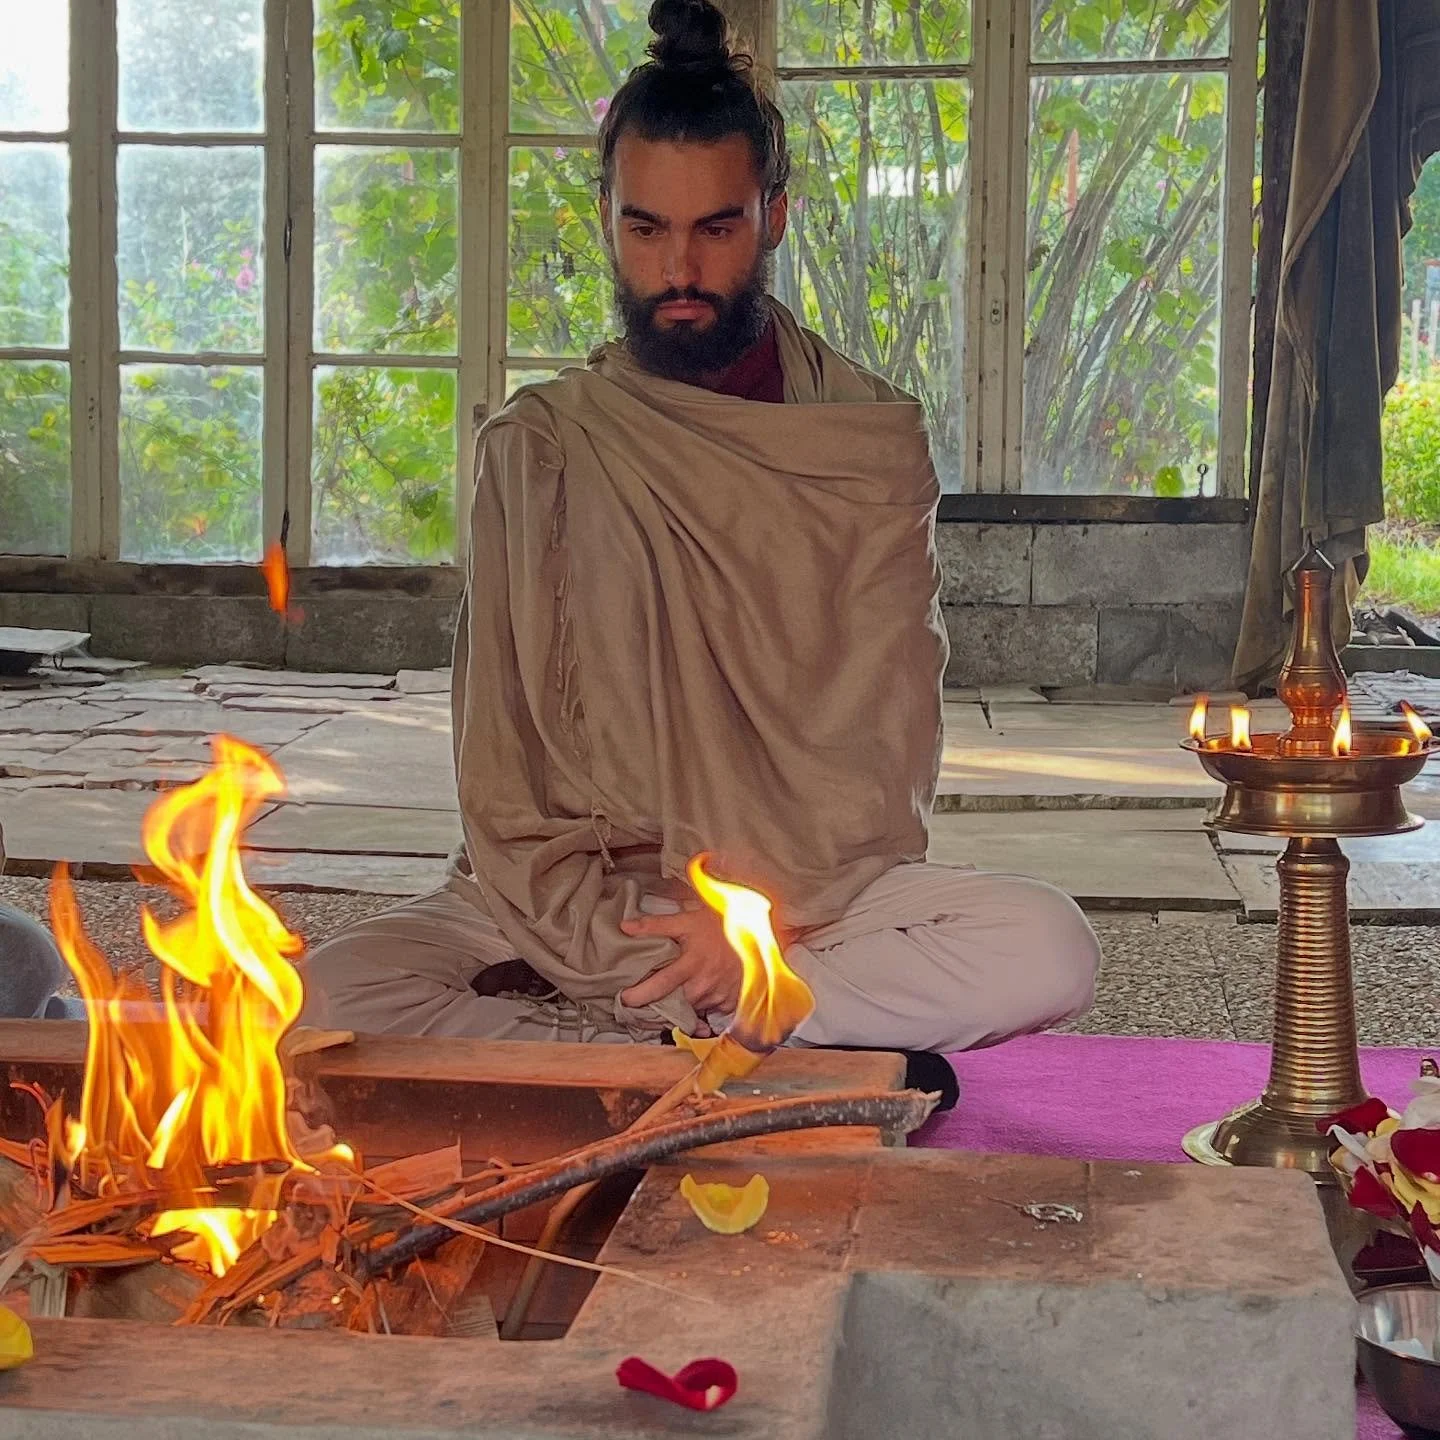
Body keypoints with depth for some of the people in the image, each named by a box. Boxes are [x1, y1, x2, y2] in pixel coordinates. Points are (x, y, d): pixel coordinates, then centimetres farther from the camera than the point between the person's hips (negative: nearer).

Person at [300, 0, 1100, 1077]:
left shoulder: (871, 443, 4)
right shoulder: (537, 449, 5)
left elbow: (881, 744, -3)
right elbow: (501, 771, 0)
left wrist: (767, 909, -17)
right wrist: (616, 931, -15)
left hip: (812, 894, 0)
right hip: (578, 900, 1)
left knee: (1049, 948, -29)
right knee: (335, 995, -28)